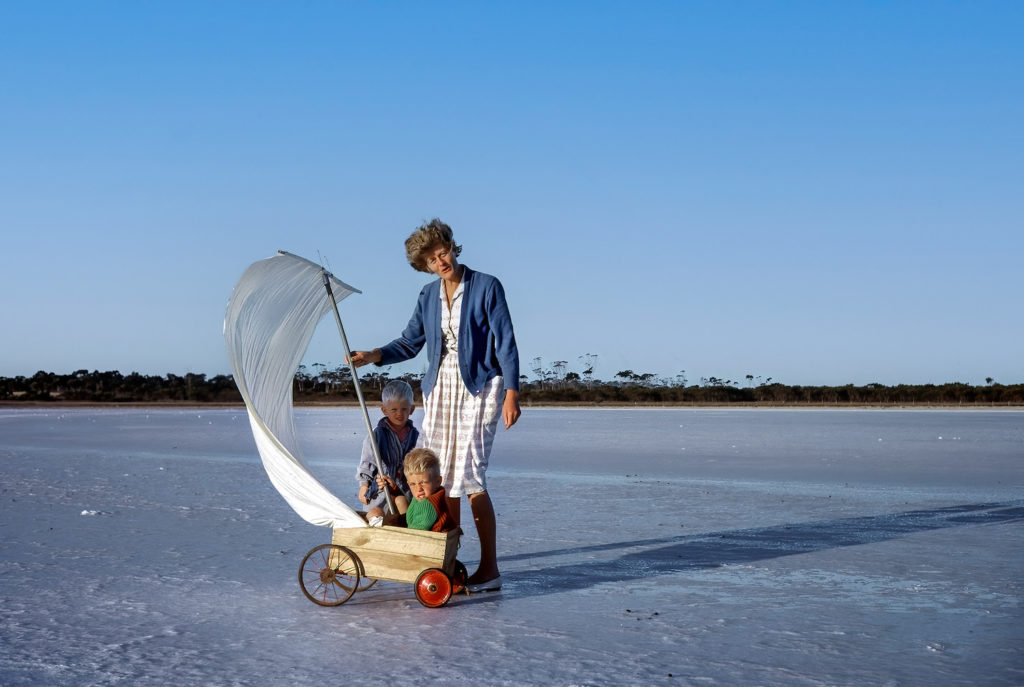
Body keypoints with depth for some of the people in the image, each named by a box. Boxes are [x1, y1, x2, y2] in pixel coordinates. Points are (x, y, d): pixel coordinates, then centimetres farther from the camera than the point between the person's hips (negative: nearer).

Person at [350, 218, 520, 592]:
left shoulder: (486, 287, -6)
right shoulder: (428, 296, 10)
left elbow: (506, 342, -7)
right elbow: (410, 342, 16)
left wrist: (512, 393, -13)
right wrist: (372, 356, -1)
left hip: (479, 387, -6)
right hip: (439, 388, 6)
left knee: (468, 474, -12)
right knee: (441, 476, 4)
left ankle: (489, 568, -6)